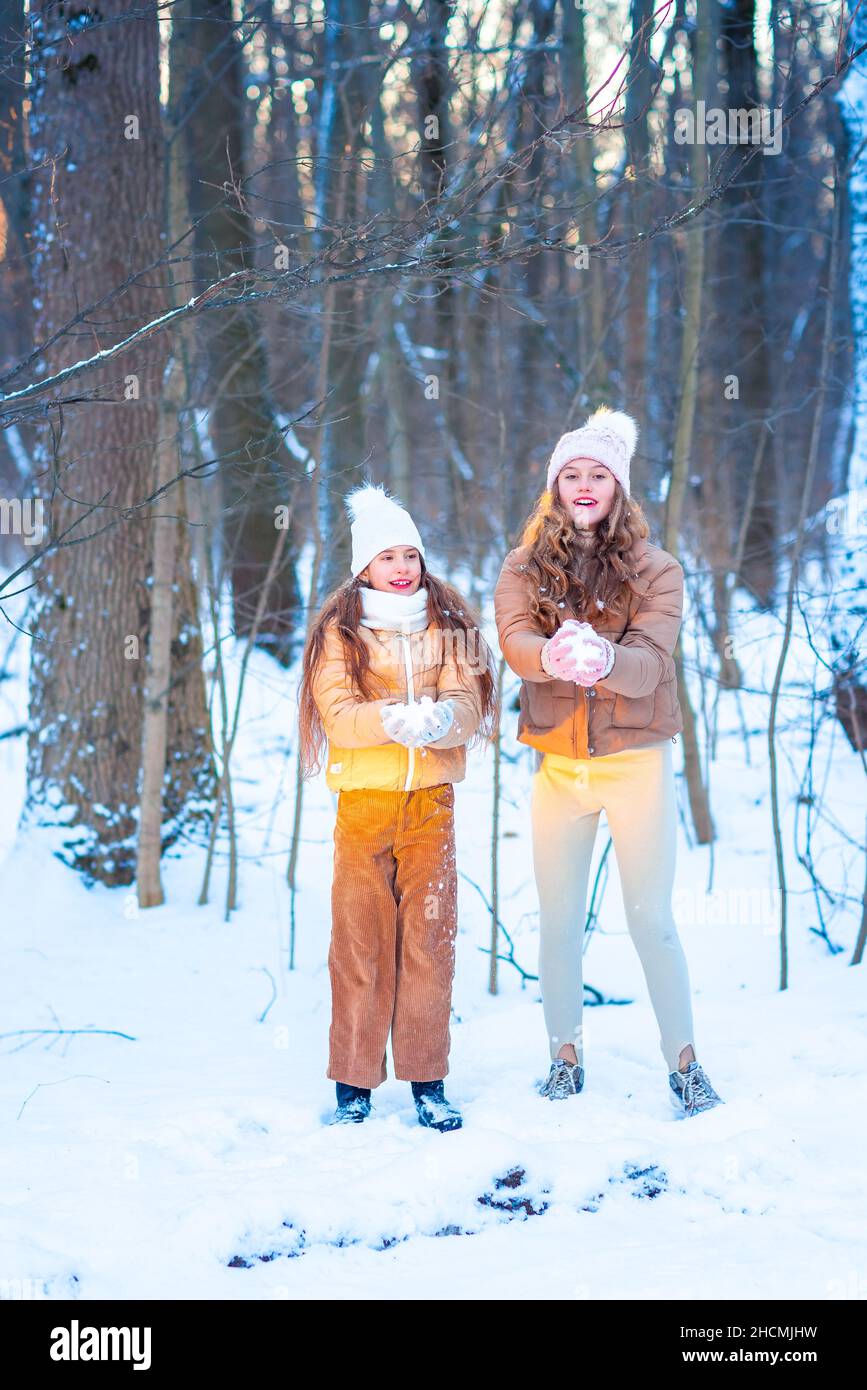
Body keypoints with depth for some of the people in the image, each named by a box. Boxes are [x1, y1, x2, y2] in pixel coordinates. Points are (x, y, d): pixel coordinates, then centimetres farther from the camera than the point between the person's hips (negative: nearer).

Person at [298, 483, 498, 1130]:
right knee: (360, 938, 0)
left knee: (430, 938, 1)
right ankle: (354, 1085, 7)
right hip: (363, 802, -1)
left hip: (432, 801, 2)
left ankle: (428, 1083, 8)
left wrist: (442, 719, -24)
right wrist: (394, 720, -24)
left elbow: (469, 701, -2)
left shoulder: (450, 626, 9)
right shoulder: (341, 630, 3)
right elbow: (336, 713, -7)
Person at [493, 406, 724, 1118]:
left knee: (652, 919, -1)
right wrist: (553, 656, -38)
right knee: (559, 921, 8)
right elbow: (514, 640, -14)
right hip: (558, 763, 2)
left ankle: (684, 1063, 9)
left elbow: (652, 661, -14)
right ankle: (566, 1058, 20)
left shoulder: (656, 570, 0)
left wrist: (604, 660, -38)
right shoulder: (525, 567, 5)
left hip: (637, 760, -2)